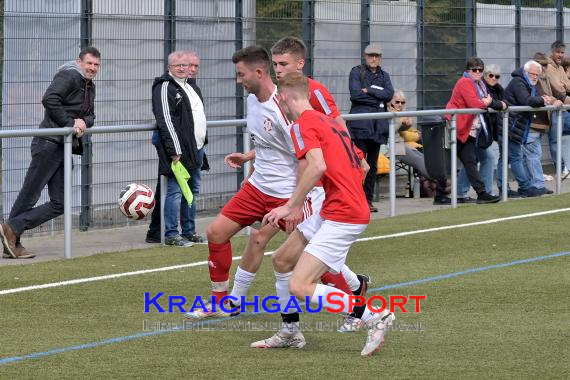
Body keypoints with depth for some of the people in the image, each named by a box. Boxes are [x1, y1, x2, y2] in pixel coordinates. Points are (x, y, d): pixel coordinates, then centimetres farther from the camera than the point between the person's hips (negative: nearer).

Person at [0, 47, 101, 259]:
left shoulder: (90, 86, 20)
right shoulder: (69, 76, -9)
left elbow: (91, 116, 22)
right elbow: (49, 100, -22)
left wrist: (83, 122, -2)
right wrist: (71, 124, -17)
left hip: (65, 149, 9)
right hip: (49, 144, -9)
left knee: (59, 204, 4)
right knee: (29, 195, -6)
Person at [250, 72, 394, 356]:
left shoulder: (303, 124, -10)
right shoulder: (329, 122, 17)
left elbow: (317, 166, -27)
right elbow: (360, 168, 23)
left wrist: (290, 207, -21)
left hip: (341, 218, -10)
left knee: (299, 287, -14)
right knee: (281, 260, 19)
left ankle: (375, 316, -13)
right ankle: (290, 333, 28)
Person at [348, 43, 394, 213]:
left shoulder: (384, 76, 18)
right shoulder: (356, 72, 5)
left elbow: (389, 94, 0)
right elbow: (355, 94, -10)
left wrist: (369, 91, -8)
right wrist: (378, 99, -4)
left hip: (378, 125, 5)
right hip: (360, 124, -5)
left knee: (372, 164, 6)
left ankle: (368, 199, 11)